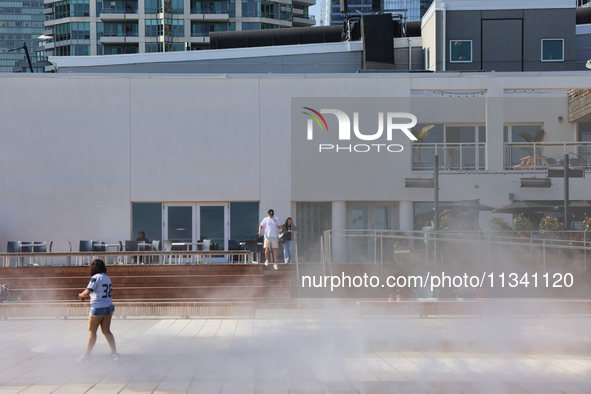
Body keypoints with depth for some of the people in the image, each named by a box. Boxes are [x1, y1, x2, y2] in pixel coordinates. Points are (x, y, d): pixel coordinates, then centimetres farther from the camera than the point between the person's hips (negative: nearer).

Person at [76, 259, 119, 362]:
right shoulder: (107, 278, 11)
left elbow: (88, 292, -20)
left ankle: (87, 355, 8)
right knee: (106, 331, 9)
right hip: (108, 306, 7)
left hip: (98, 308, -7)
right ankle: (114, 353, 2)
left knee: (92, 331, 3)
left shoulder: (95, 278, -13)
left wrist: (81, 295, 2)